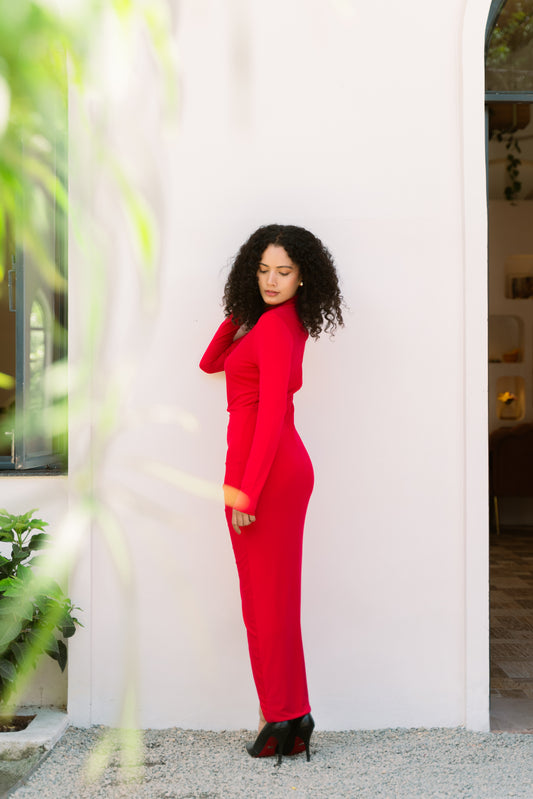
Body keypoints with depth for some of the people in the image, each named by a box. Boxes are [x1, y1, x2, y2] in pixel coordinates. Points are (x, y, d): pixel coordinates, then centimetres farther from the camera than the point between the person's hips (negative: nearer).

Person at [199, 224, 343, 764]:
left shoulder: (274, 327, -14)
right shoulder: (282, 322, 14)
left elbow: (271, 415, -20)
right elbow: (210, 362, 20)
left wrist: (245, 492, -20)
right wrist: (240, 311, 10)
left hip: (266, 474, -10)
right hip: (285, 470, 10)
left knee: (266, 600, 1)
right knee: (275, 597, 15)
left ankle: (282, 717, 14)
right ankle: (293, 717, 24)